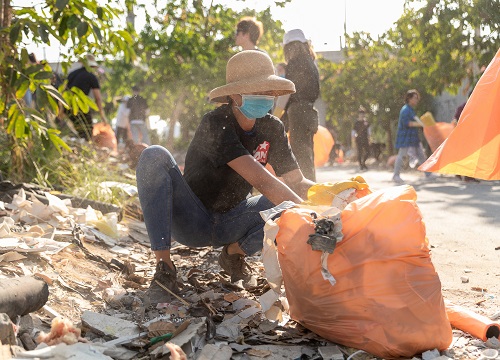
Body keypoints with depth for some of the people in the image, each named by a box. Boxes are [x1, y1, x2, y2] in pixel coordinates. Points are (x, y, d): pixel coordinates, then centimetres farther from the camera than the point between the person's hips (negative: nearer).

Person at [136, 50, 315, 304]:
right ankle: (164, 268, -27)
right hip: (192, 223, -5)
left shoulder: (272, 129, -5)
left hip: (229, 224, 5)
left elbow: (296, 182, -6)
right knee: (155, 156, -31)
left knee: (296, 201, -16)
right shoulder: (215, 124, -24)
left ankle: (234, 254, 6)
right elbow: (261, 181, -34)